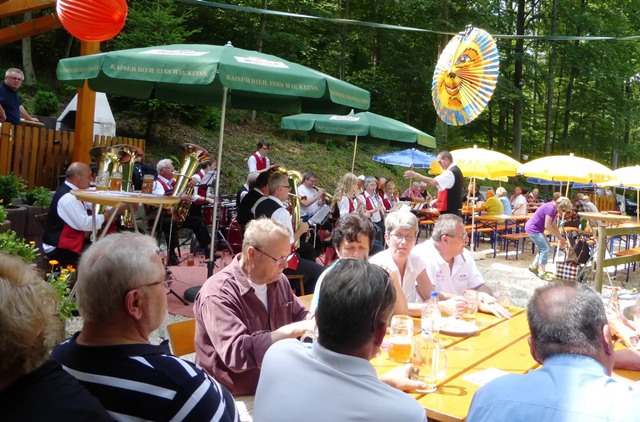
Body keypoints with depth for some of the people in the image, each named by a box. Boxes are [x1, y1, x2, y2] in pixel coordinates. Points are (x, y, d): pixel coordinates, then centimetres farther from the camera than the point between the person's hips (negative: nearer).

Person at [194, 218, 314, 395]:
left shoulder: (277, 279, 2)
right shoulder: (218, 293, -21)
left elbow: (300, 316, 16)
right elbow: (236, 353, -30)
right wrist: (294, 331, -29)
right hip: (237, 396, -7)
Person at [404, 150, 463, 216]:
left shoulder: (451, 173, -19)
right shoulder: (455, 170, 14)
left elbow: (433, 182, -31)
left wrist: (415, 175, -29)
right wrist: (438, 200, 12)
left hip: (450, 212, -10)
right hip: (454, 210, 10)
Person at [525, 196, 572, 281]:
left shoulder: (554, 209, 6)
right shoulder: (550, 208, -24)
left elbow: (553, 224, 13)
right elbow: (547, 226, -24)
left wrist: (560, 236, 7)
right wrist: (559, 236, -13)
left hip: (537, 229, 10)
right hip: (533, 229, -10)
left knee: (545, 247, 17)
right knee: (545, 249, -8)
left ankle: (534, 266, 24)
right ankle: (542, 272, -1)